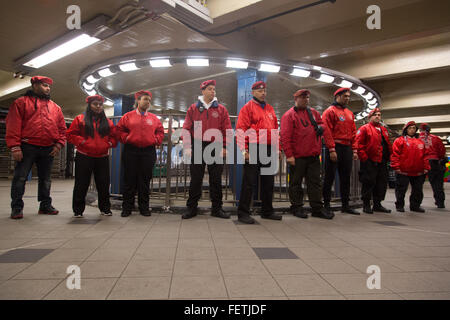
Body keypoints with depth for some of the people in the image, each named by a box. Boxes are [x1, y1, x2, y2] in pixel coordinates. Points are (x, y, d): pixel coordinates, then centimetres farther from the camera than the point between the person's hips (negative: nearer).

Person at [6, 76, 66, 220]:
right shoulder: (22, 102, 3)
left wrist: (59, 144, 0)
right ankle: (17, 207, 9)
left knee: (45, 179, 10)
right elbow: (13, 125, -5)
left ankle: (45, 205, 20)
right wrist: (15, 147, -12)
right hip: (27, 148, -4)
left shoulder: (55, 107, 16)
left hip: (48, 149, 4)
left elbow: (62, 128, 14)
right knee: (20, 177, 0)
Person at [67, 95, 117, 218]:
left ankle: (105, 208, 19)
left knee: (103, 184, 6)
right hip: (84, 157, -2)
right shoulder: (80, 119, 4)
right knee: (81, 184, 3)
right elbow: (70, 135, 1)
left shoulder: (108, 122, 12)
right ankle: (78, 210, 15)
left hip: (102, 158, 3)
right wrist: (82, 141, -12)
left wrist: (108, 144, -4)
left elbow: (114, 137, 14)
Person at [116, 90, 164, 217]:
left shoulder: (154, 118, 11)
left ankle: (144, 207, 15)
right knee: (129, 179, 3)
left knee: (145, 180, 5)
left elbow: (160, 131, 15)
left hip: (148, 152, 1)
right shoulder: (128, 116, 6)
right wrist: (126, 138, -5)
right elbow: (119, 130, 8)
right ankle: (127, 207, 13)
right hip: (131, 151, -1)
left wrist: (156, 140, -1)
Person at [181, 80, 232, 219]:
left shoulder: (221, 109, 7)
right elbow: (186, 128, 5)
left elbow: (227, 129, 5)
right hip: (198, 147, 0)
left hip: (215, 148, 0)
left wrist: (224, 147, -2)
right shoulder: (193, 108, 7)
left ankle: (217, 208, 15)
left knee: (216, 179, 5)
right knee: (195, 179, 4)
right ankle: (191, 208, 14)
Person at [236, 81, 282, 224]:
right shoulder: (248, 107, -1)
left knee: (268, 182, 12)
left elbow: (275, 130, 21)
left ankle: (267, 211, 24)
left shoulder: (270, 109, 19)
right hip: (253, 150, -7)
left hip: (268, 150, 7)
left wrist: (276, 148, 13)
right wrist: (244, 150, -17)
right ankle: (243, 213, 3)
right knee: (249, 181, -4)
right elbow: (240, 130, -9)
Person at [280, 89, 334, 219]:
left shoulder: (314, 113, 16)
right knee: (296, 183, 5)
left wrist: (331, 146, -1)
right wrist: (289, 155, -16)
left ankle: (317, 208, 17)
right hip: (297, 157, -5)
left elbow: (325, 129, 13)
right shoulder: (289, 115, -2)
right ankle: (297, 208, 17)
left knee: (315, 182, 9)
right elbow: (285, 136, -10)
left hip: (314, 156, 5)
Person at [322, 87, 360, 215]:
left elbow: (353, 132, 19)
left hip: (347, 148, 7)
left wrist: (354, 150, 10)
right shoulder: (330, 111, -3)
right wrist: (331, 150, -18)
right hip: (335, 148, -7)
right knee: (330, 177, -3)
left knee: (346, 178, 10)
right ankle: (326, 204, 5)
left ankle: (345, 205, 19)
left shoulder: (350, 113, 20)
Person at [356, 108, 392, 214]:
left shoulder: (384, 130, 20)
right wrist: (364, 157, -15)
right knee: (368, 183, -4)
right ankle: (366, 205, 6)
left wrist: (387, 157, 12)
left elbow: (388, 145, 24)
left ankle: (377, 205, 20)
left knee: (381, 184, 9)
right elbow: (358, 144, -10)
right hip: (369, 162, -7)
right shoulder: (364, 128, -1)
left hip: (382, 162, 7)